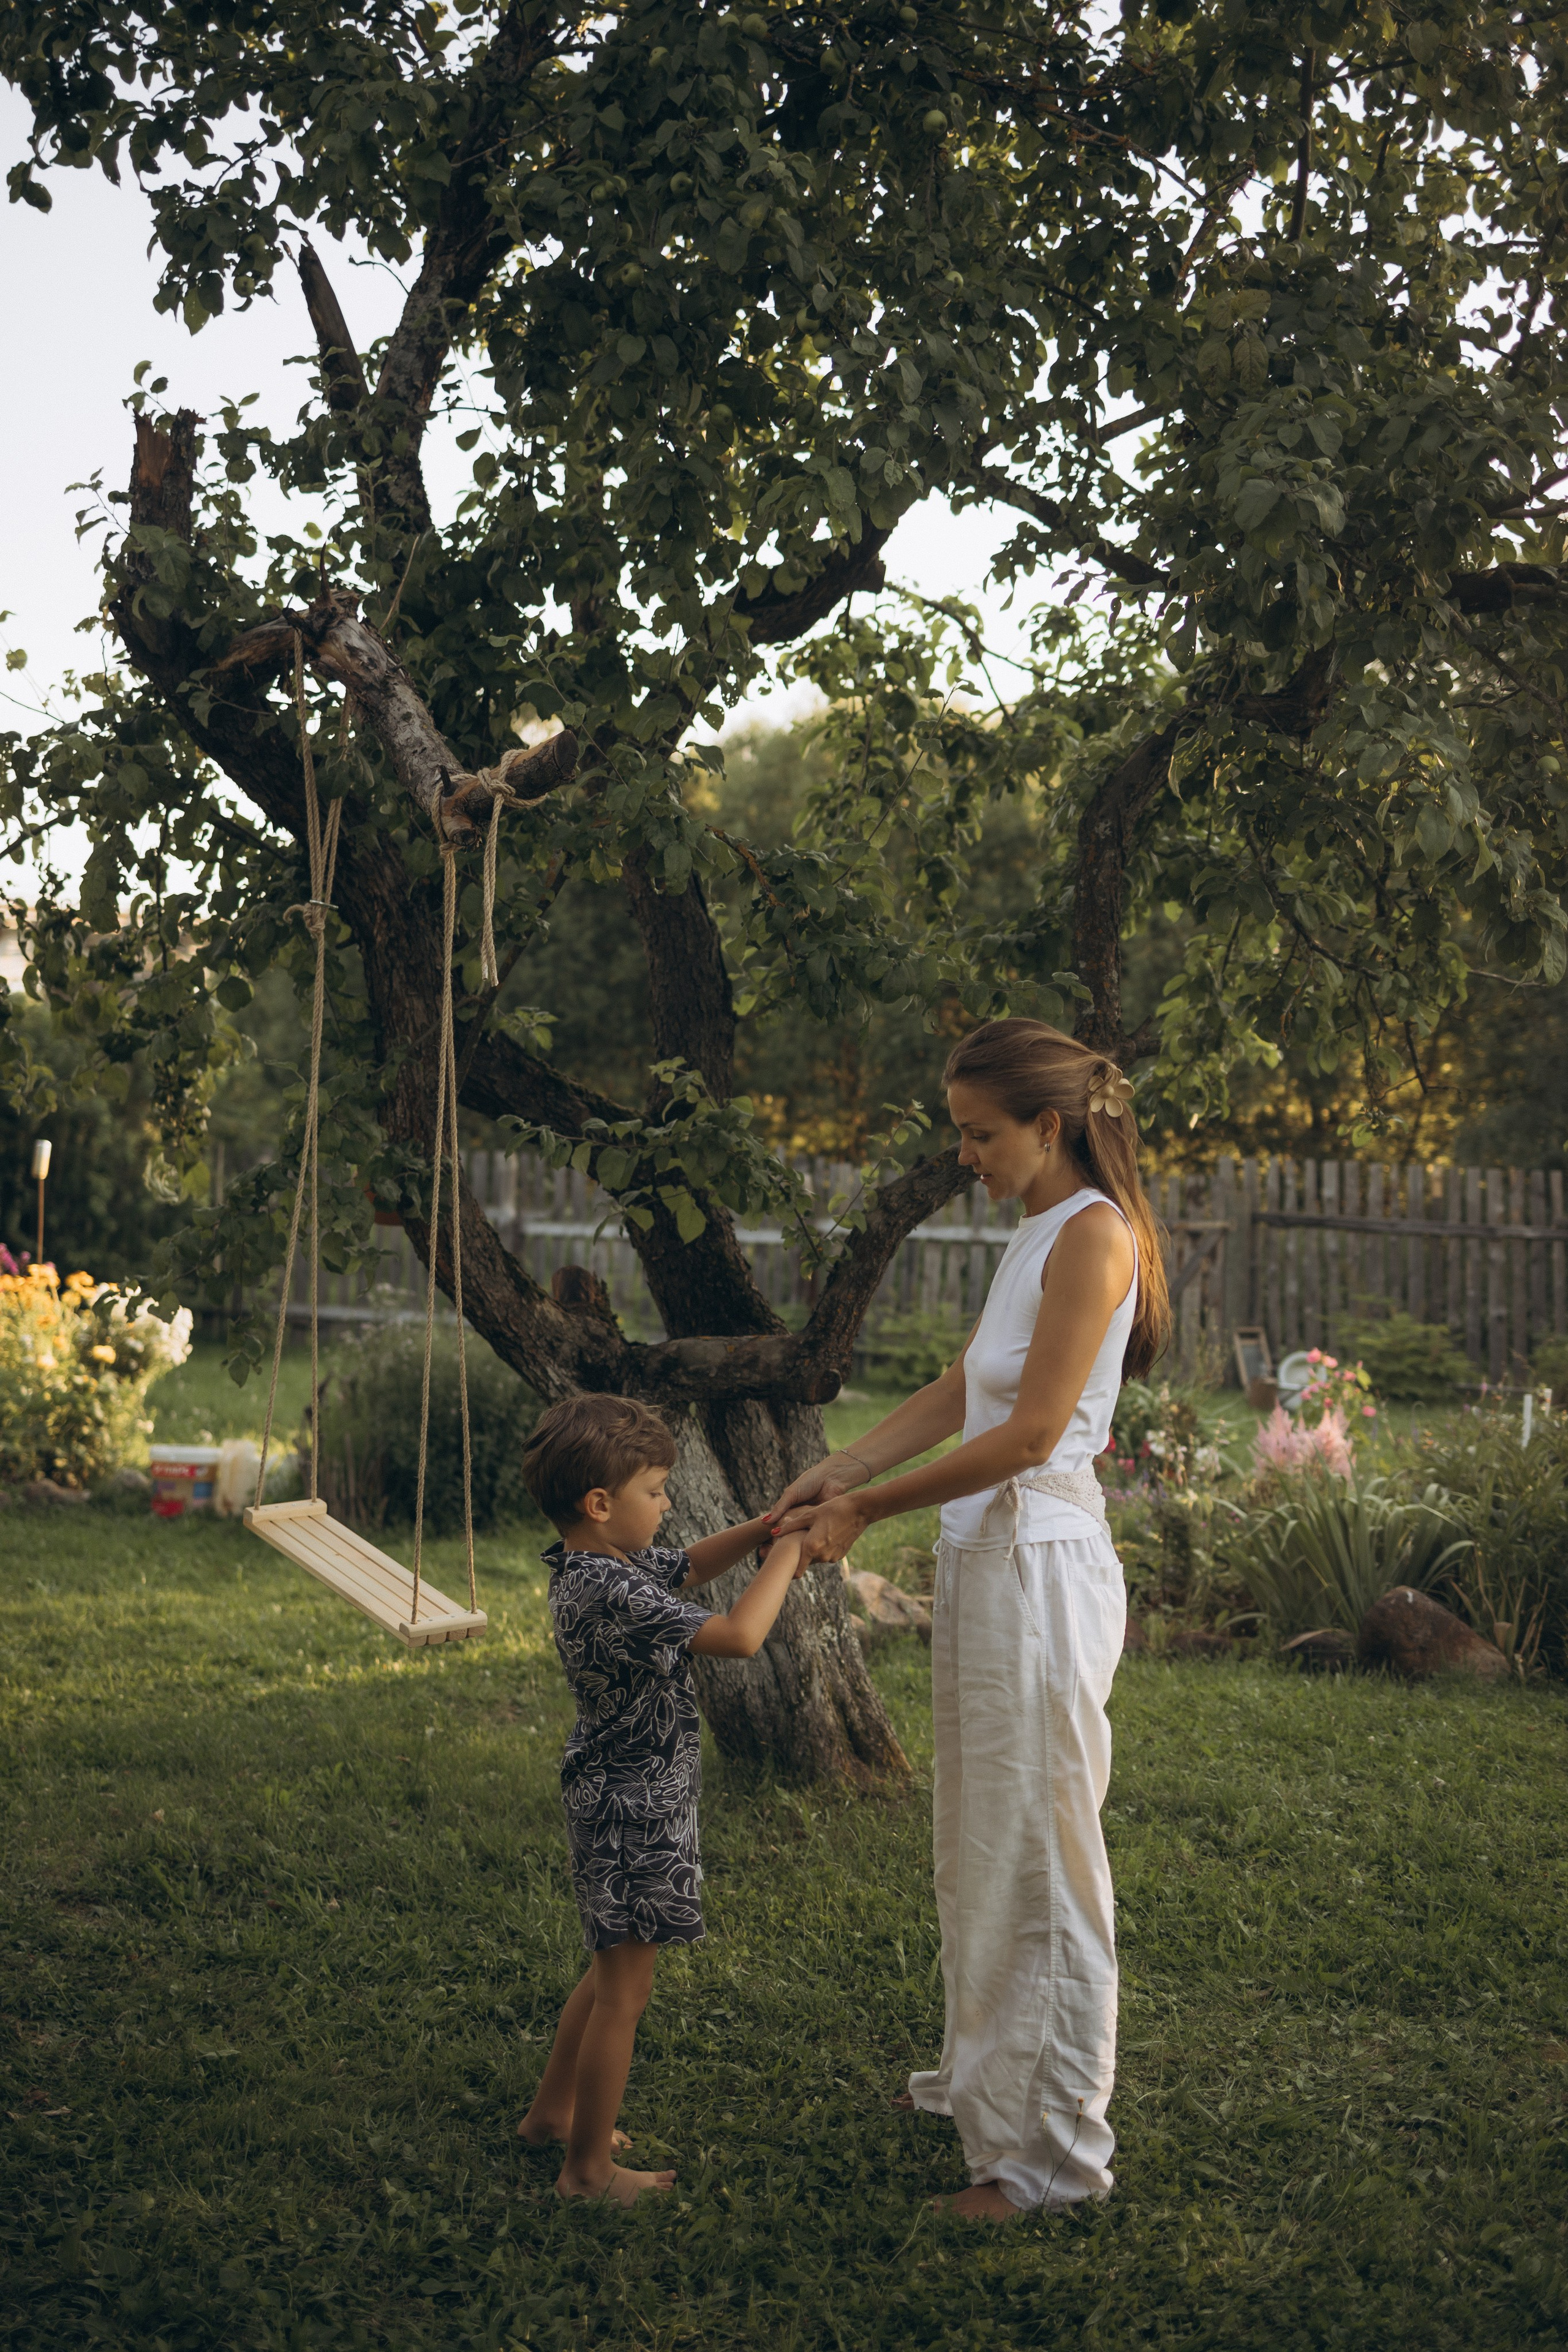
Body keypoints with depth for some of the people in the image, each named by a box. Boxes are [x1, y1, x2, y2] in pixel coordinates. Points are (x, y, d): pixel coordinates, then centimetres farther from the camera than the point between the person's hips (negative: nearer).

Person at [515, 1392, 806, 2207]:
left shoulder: (598, 1564, 3)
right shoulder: (613, 1592, -28)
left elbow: (687, 1569, 21)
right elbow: (738, 1635, -34)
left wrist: (761, 1529, 4)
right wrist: (786, 1553, -21)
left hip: (620, 1802, 10)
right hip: (632, 1810, -10)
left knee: (613, 1972, 25)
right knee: (624, 1988, 2)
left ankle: (552, 2111, 39)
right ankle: (589, 2166, 13)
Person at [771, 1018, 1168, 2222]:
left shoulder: (1093, 1233, -14)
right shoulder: (1035, 1232, 15)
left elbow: (1031, 1432, -18)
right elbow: (958, 1392, 18)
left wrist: (871, 1510, -12)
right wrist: (836, 1476, 10)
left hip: (1043, 1567, -9)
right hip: (986, 1559, 9)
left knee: (1038, 1856, -1)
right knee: (979, 1844, 18)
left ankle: (1053, 2145, 10)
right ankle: (985, 2076, 34)